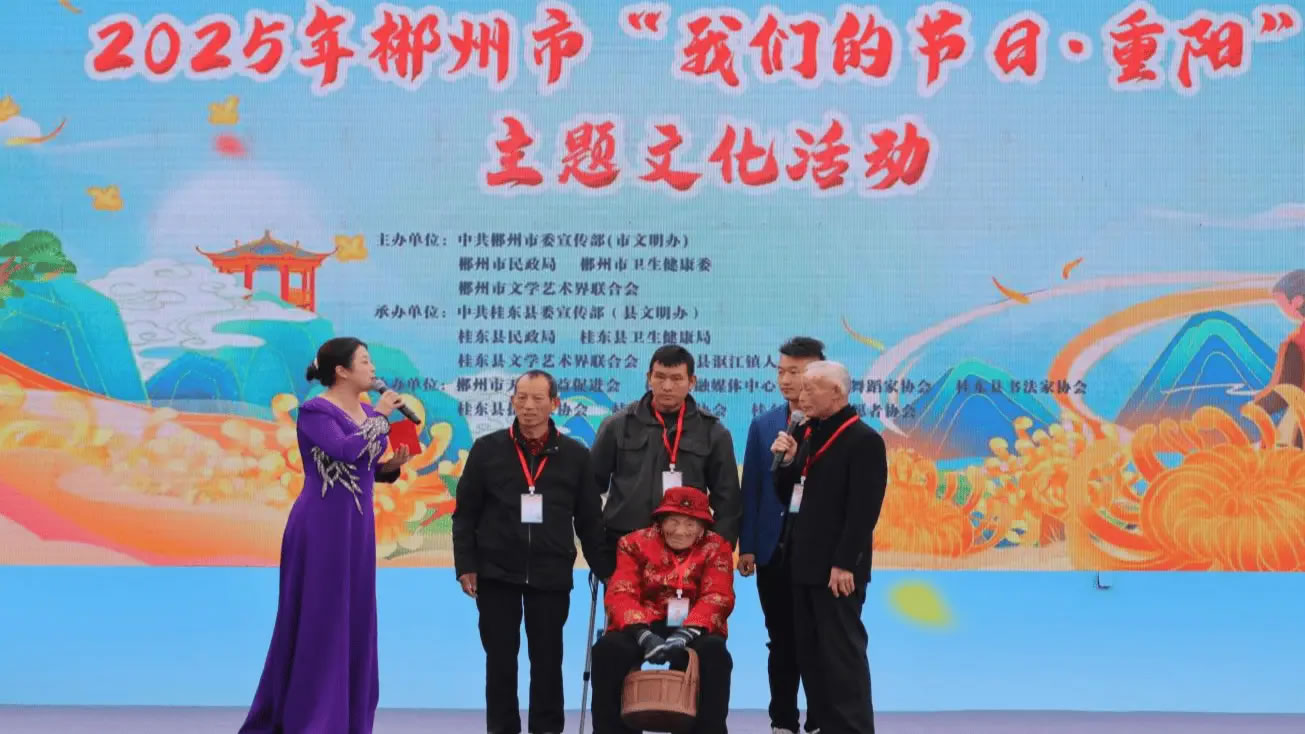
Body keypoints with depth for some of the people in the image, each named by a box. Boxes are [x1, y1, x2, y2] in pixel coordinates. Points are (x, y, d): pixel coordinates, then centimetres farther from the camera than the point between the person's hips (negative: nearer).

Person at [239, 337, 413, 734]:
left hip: (358, 524, 8)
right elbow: (346, 451, -27)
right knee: (316, 617, -2)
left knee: (354, 618, 10)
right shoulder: (314, 410, -11)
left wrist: (392, 465, -2)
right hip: (322, 524, -7)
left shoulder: (369, 413, 11)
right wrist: (379, 416, -15)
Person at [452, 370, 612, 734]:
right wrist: (465, 566, -3)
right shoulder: (487, 449, 1)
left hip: (551, 576, 0)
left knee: (548, 661, 6)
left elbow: (590, 520, 6)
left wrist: (605, 570, 3)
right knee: (500, 660, 6)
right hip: (497, 574, 0)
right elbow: (465, 513, 3)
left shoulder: (575, 455, 3)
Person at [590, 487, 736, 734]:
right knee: (609, 648, -31)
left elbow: (717, 597, -8)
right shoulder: (635, 543, 6)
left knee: (714, 651, -34)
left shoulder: (716, 548, 6)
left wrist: (686, 633, -29)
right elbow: (620, 594, -7)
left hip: (695, 629, 0)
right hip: (642, 627, 0)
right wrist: (643, 634, -28)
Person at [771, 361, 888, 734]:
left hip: (836, 569, -8)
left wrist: (844, 564, -20)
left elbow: (864, 509, -17)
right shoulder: (809, 434, 14)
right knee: (810, 655, 11)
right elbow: (788, 496, 16)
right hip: (804, 563, 8)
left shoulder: (863, 440, -11)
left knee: (842, 655, -5)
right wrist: (788, 461, -1)